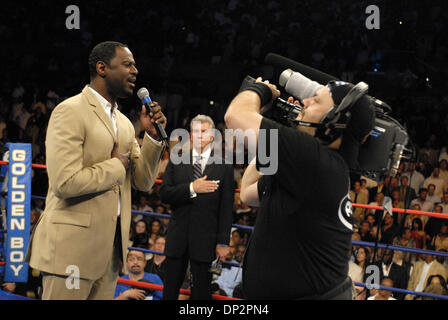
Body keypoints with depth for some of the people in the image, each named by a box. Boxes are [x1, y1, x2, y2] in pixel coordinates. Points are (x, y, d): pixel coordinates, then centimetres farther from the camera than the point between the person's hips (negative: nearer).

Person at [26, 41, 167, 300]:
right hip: (73, 246, -8)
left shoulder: (124, 123, 16)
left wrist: (153, 136, 0)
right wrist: (116, 166, -9)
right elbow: (65, 182, -21)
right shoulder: (70, 111, -10)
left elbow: (143, 182, 14)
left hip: (111, 247, 8)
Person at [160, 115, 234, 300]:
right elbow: (164, 194, -2)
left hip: (205, 240, -2)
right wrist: (191, 188, -17)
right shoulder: (176, 162, 8)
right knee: (170, 291, 7)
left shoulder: (224, 167, 1)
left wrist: (223, 242, -6)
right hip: (177, 238, 2)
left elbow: (226, 208, -1)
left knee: (201, 292, 3)